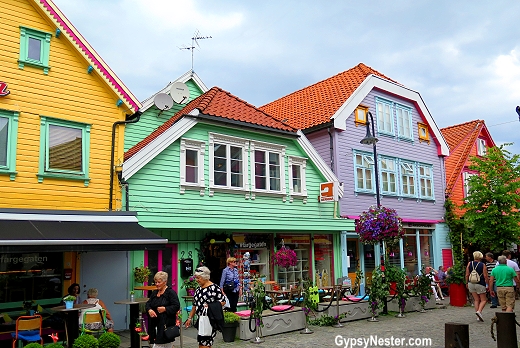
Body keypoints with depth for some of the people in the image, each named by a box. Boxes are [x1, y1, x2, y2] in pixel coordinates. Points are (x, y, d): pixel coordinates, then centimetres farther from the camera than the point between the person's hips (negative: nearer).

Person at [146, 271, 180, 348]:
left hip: (166, 324, -6)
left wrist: (165, 309, -21)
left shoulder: (171, 292, -8)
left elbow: (177, 306, -12)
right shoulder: (154, 292, 13)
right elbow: (148, 304, 13)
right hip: (155, 324, 6)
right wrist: (149, 310, -8)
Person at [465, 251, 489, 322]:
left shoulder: (469, 264, 0)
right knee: (483, 300, 8)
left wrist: (467, 283, 14)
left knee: (476, 300, 13)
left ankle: (478, 317, 12)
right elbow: (485, 276, -8)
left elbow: (467, 275, 2)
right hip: (480, 284, -3)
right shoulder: (482, 265, -7)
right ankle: (479, 311, -16)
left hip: (471, 284, 4)